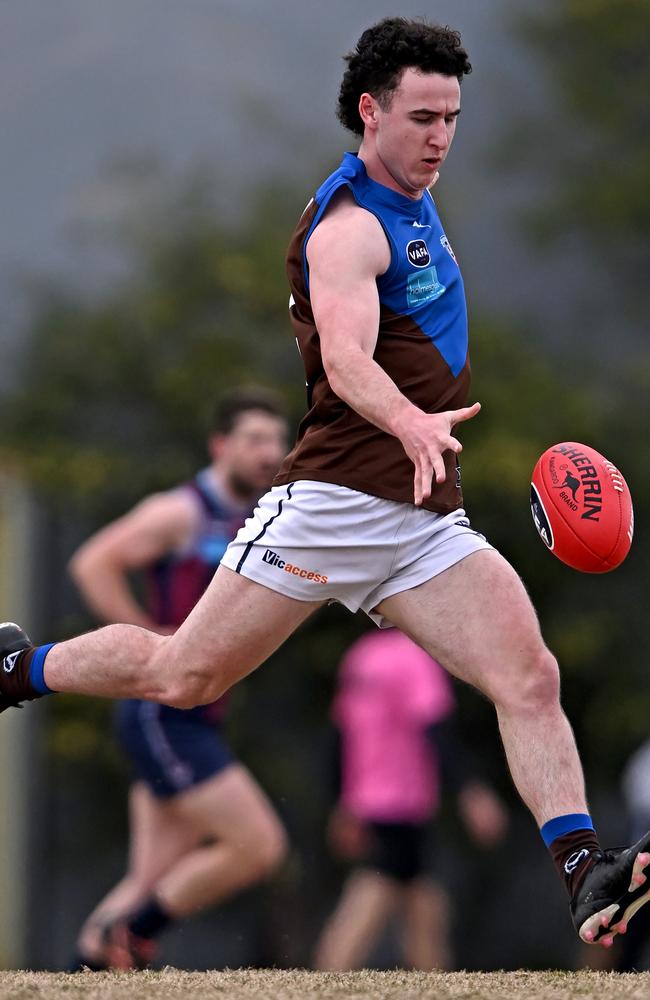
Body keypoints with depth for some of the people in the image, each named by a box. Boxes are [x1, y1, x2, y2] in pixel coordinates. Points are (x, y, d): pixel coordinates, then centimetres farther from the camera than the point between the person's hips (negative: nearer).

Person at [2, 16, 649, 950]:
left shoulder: (414, 204, 16)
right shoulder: (350, 225, -13)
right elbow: (346, 359, -32)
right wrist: (414, 425, -50)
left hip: (426, 519, 8)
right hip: (334, 499, -8)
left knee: (530, 679, -12)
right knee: (184, 676, 1)